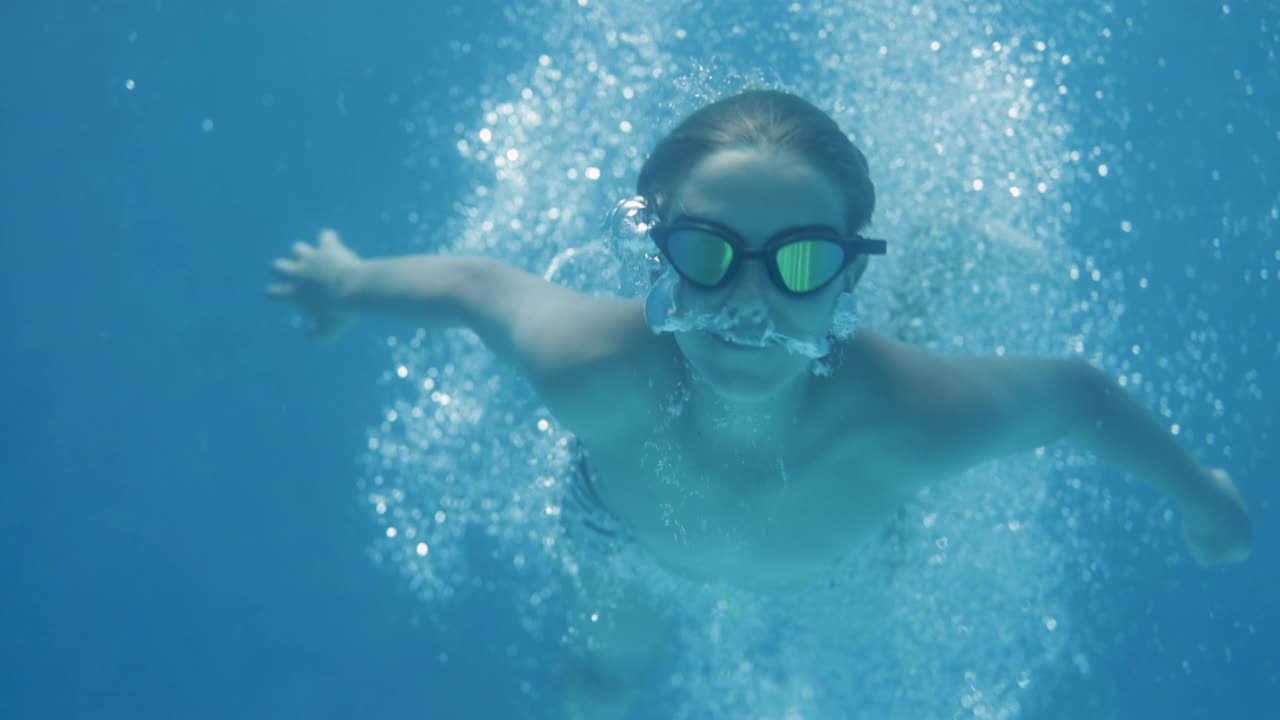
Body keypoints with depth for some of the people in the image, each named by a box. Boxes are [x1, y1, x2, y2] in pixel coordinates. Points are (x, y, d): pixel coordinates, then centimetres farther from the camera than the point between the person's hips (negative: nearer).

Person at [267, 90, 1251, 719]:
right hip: (634, 544, -1)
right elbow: (473, 283, -28)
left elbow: (1075, 389, -30)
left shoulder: (912, 417, -49)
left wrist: (1201, 494, -11)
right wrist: (346, 280, -6)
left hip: (831, 578, 1)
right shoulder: (593, 371, -48)